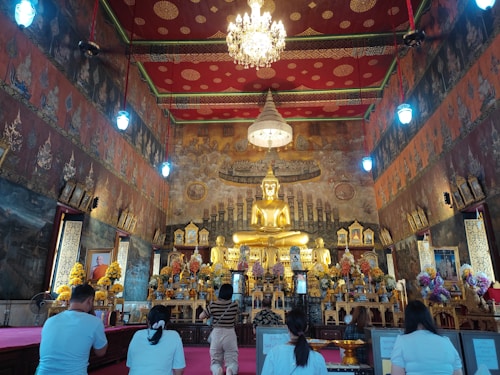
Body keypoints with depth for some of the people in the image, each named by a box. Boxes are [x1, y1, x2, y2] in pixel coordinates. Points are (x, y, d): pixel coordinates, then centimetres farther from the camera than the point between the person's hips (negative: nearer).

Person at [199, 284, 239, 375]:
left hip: (216, 334, 0)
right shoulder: (234, 305, -6)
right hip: (230, 334, 0)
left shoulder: (213, 305, -7)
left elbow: (201, 316, 4)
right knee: (232, 362, 9)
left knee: (215, 362, 15)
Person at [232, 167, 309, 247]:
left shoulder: (284, 205, 12)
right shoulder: (257, 205, 13)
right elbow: (253, 223, 10)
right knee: (236, 237, -28)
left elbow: (288, 224, 9)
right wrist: (261, 227, -12)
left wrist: (281, 228, -14)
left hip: (279, 233, 0)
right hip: (262, 233, 0)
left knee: (304, 238, -29)